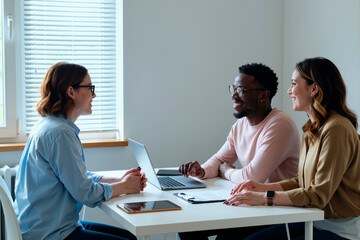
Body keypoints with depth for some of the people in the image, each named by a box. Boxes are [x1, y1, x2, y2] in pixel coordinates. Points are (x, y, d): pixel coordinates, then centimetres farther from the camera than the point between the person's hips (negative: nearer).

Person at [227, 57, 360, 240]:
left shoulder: (336, 129, -19)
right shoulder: (312, 129, 11)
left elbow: (319, 194, -21)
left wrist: (265, 197, -22)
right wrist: (263, 187, 0)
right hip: (313, 221, 9)